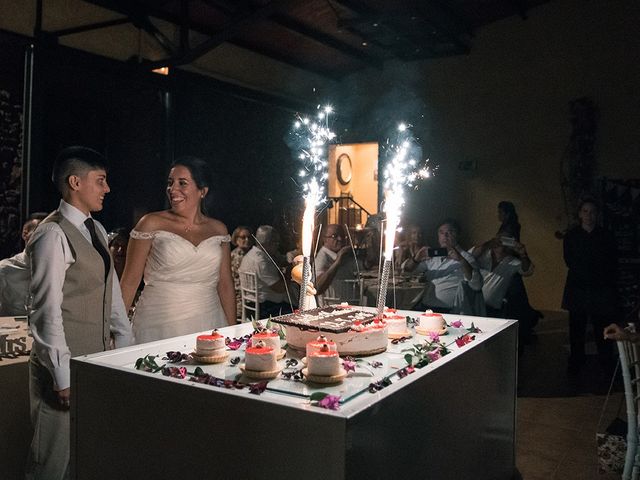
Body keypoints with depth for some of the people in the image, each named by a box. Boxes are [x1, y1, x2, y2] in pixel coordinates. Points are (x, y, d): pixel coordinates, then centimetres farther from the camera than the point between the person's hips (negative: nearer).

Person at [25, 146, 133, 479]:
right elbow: (47, 311, -17)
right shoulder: (53, 235, -14)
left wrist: (126, 345, 12)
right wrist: (63, 375, -17)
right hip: (65, 363, -8)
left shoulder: (96, 231, 12)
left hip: (99, 357, 8)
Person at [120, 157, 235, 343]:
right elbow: (130, 281, -1)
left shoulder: (218, 229, 7)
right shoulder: (151, 224, -2)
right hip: (158, 326, -2)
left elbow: (225, 285, 11)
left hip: (207, 325, 3)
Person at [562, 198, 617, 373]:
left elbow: (613, 262, 6)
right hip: (578, 288, 0)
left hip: (601, 288, 0)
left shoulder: (606, 236, 8)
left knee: (602, 326, -4)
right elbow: (569, 261, 1)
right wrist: (597, 269, -3)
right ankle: (576, 363, 10)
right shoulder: (571, 236, 7)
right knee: (577, 326, 1)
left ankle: (606, 363, 7)